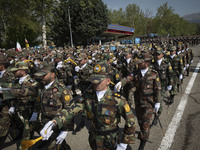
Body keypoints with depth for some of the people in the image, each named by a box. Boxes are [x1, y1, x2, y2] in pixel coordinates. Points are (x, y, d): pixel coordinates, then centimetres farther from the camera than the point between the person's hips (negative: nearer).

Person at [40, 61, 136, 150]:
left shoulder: (117, 100, -25)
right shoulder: (87, 95, -14)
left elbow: (130, 122, -15)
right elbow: (71, 109, -22)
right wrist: (54, 122, -38)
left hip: (109, 142, -3)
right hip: (93, 138, 4)